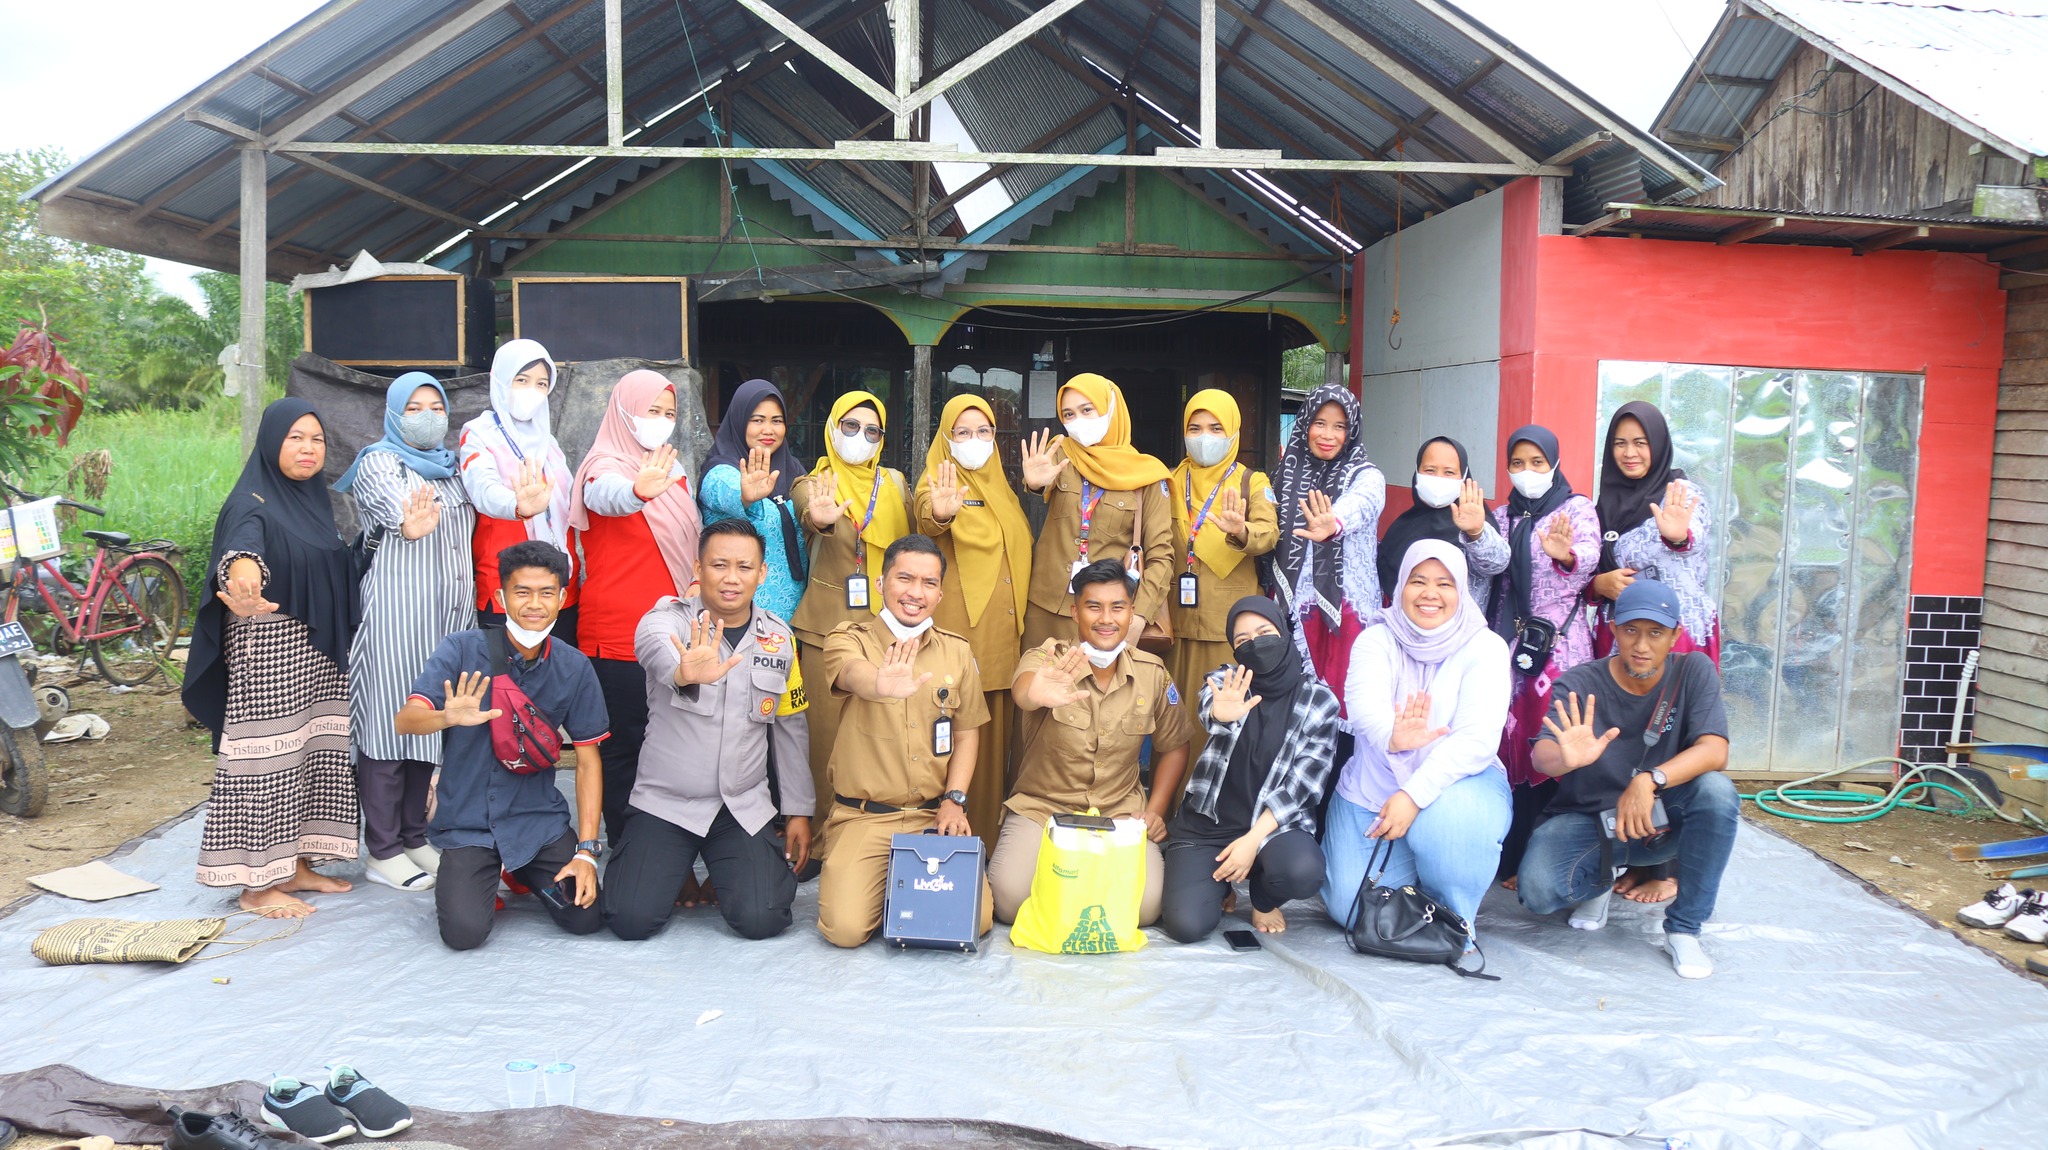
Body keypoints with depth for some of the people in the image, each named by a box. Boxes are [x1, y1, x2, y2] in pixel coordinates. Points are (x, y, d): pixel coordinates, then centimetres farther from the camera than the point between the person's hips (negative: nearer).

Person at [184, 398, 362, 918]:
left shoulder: (314, 499, 11)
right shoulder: (253, 503, -13)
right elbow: (242, 548, -35)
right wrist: (242, 585, -56)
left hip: (319, 653, 8)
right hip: (267, 648, -8)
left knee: (313, 753, 12)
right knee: (267, 756, -4)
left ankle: (296, 866, 23)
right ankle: (257, 884, 4)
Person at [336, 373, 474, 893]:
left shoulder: (450, 469, 19)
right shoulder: (379, 464, -4)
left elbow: (470, 533, 24)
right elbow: (392, 503, -27)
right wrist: (410, 525, -48)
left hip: (449, 616, 7)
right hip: (395, 617, -7)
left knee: (429, 725, 11)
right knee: (389, 728, -4)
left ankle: (415, 837, 21)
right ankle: (383, 852, 3)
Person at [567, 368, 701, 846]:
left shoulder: (674, 471, 15)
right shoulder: (605, 467, -8)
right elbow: (607, 496, -34)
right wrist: (639, 490, -55)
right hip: (618, 632, -7)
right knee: (626, 744, -2)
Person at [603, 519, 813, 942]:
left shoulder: (778, 637, 3)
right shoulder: (669, 620, -10)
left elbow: (792, 729, 12)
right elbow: (656, 646, -36)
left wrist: (799, 810, 11)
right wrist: (685, 672, -60)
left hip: (744, 806, 2)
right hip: (665, 801, -2)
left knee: (760, 919, -15)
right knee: (631, 919, -14)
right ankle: (677, 867, 19)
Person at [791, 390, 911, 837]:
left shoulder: (894, 483, 14)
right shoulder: (814, 484, 2)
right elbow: (807, 511, -23)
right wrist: (820, 519, -45)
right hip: (829, 626, -3)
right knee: (828, 731, -4)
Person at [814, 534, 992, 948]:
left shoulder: (957, 651, 8)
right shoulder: (849, 640, -3)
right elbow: (854, 674, -28)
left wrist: (954, 799, -1)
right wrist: (881, 686, -53)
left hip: (936, 815, 3)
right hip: (862, 816, -3)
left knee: (974, 921, -15)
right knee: (844, 928, -21)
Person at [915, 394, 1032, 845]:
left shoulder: (1001, 488, 18)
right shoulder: (937, 483, -2)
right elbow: (927, 517, -28)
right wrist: (939, 513, -49)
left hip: (1004, 633, 6)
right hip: (958, 629, -6)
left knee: (996, 734, 9)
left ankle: (990, 834, 17)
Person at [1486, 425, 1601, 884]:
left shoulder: (1577, 508, 3)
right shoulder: (1502, 516, 17)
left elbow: (1589, 554, -17)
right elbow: (1489, 572, 14)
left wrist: (1567, 555, -39)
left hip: (1562, 644, -4)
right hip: (1510, 644, 4)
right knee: (1512, 743, 1)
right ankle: (1515, 859, 7)